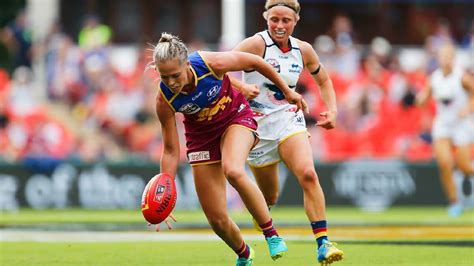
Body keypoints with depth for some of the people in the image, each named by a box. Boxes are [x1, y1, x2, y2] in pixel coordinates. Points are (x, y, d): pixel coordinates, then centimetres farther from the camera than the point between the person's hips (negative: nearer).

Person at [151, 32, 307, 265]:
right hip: (201, 135, 2)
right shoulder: (164, 100, -26)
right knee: (217, 220, -2)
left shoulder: (211, 63, -31)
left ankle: (271, 234, -21)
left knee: (233, 171, -37)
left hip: (236, 118, -2)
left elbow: (254, 62, -11)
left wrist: (287, 91, -1)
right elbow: (171, 151, -15)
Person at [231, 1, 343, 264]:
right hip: (258, 126, -2)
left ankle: (323, 243, -27)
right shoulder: (256, 44, -13)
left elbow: (323, 79, 19)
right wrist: (242, 87, -41)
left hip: (290, 121, 2)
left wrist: (332, 110, 4)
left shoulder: (303, 50, 2)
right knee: (269, 198, 8)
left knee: (308, 174, -25)